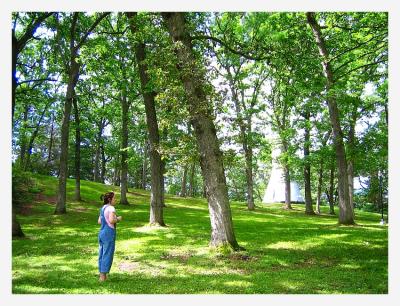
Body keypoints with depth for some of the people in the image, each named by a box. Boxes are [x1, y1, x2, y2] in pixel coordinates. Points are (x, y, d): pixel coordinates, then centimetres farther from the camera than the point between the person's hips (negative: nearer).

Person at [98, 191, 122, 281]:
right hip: (109, 234, -9)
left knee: (102, 255, 14)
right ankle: (103, 276, 5)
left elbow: (99, 221, 18)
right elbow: (111, 220, -25)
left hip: (101, 233, 9)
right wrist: (118, 219, -8)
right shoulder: (111, 208, -13)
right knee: (107, 255, -1)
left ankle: (102, 275, 22)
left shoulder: (103, 208, 13)